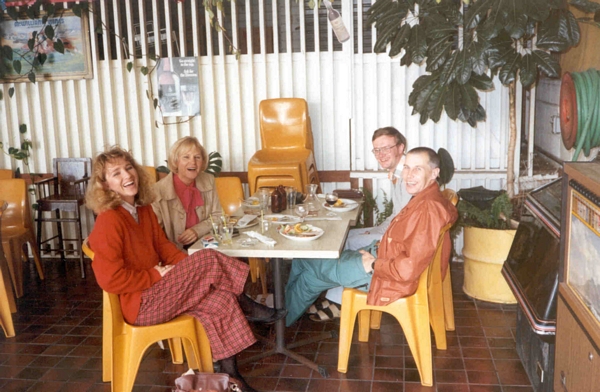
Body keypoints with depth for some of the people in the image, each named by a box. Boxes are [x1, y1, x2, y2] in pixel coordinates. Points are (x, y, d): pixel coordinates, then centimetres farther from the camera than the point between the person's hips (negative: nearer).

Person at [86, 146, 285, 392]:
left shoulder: (143, 209, 8)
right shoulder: (109, 221, -20)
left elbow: (162, 245, 13)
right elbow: (110, 279, -23)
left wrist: (190, 267, -6)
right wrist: (158, 275, -17)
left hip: (156, 289, 9)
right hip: (139, 304, -9)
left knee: (221, 300, -11)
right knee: (209, 259, -19)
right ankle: (247, 308, 4)